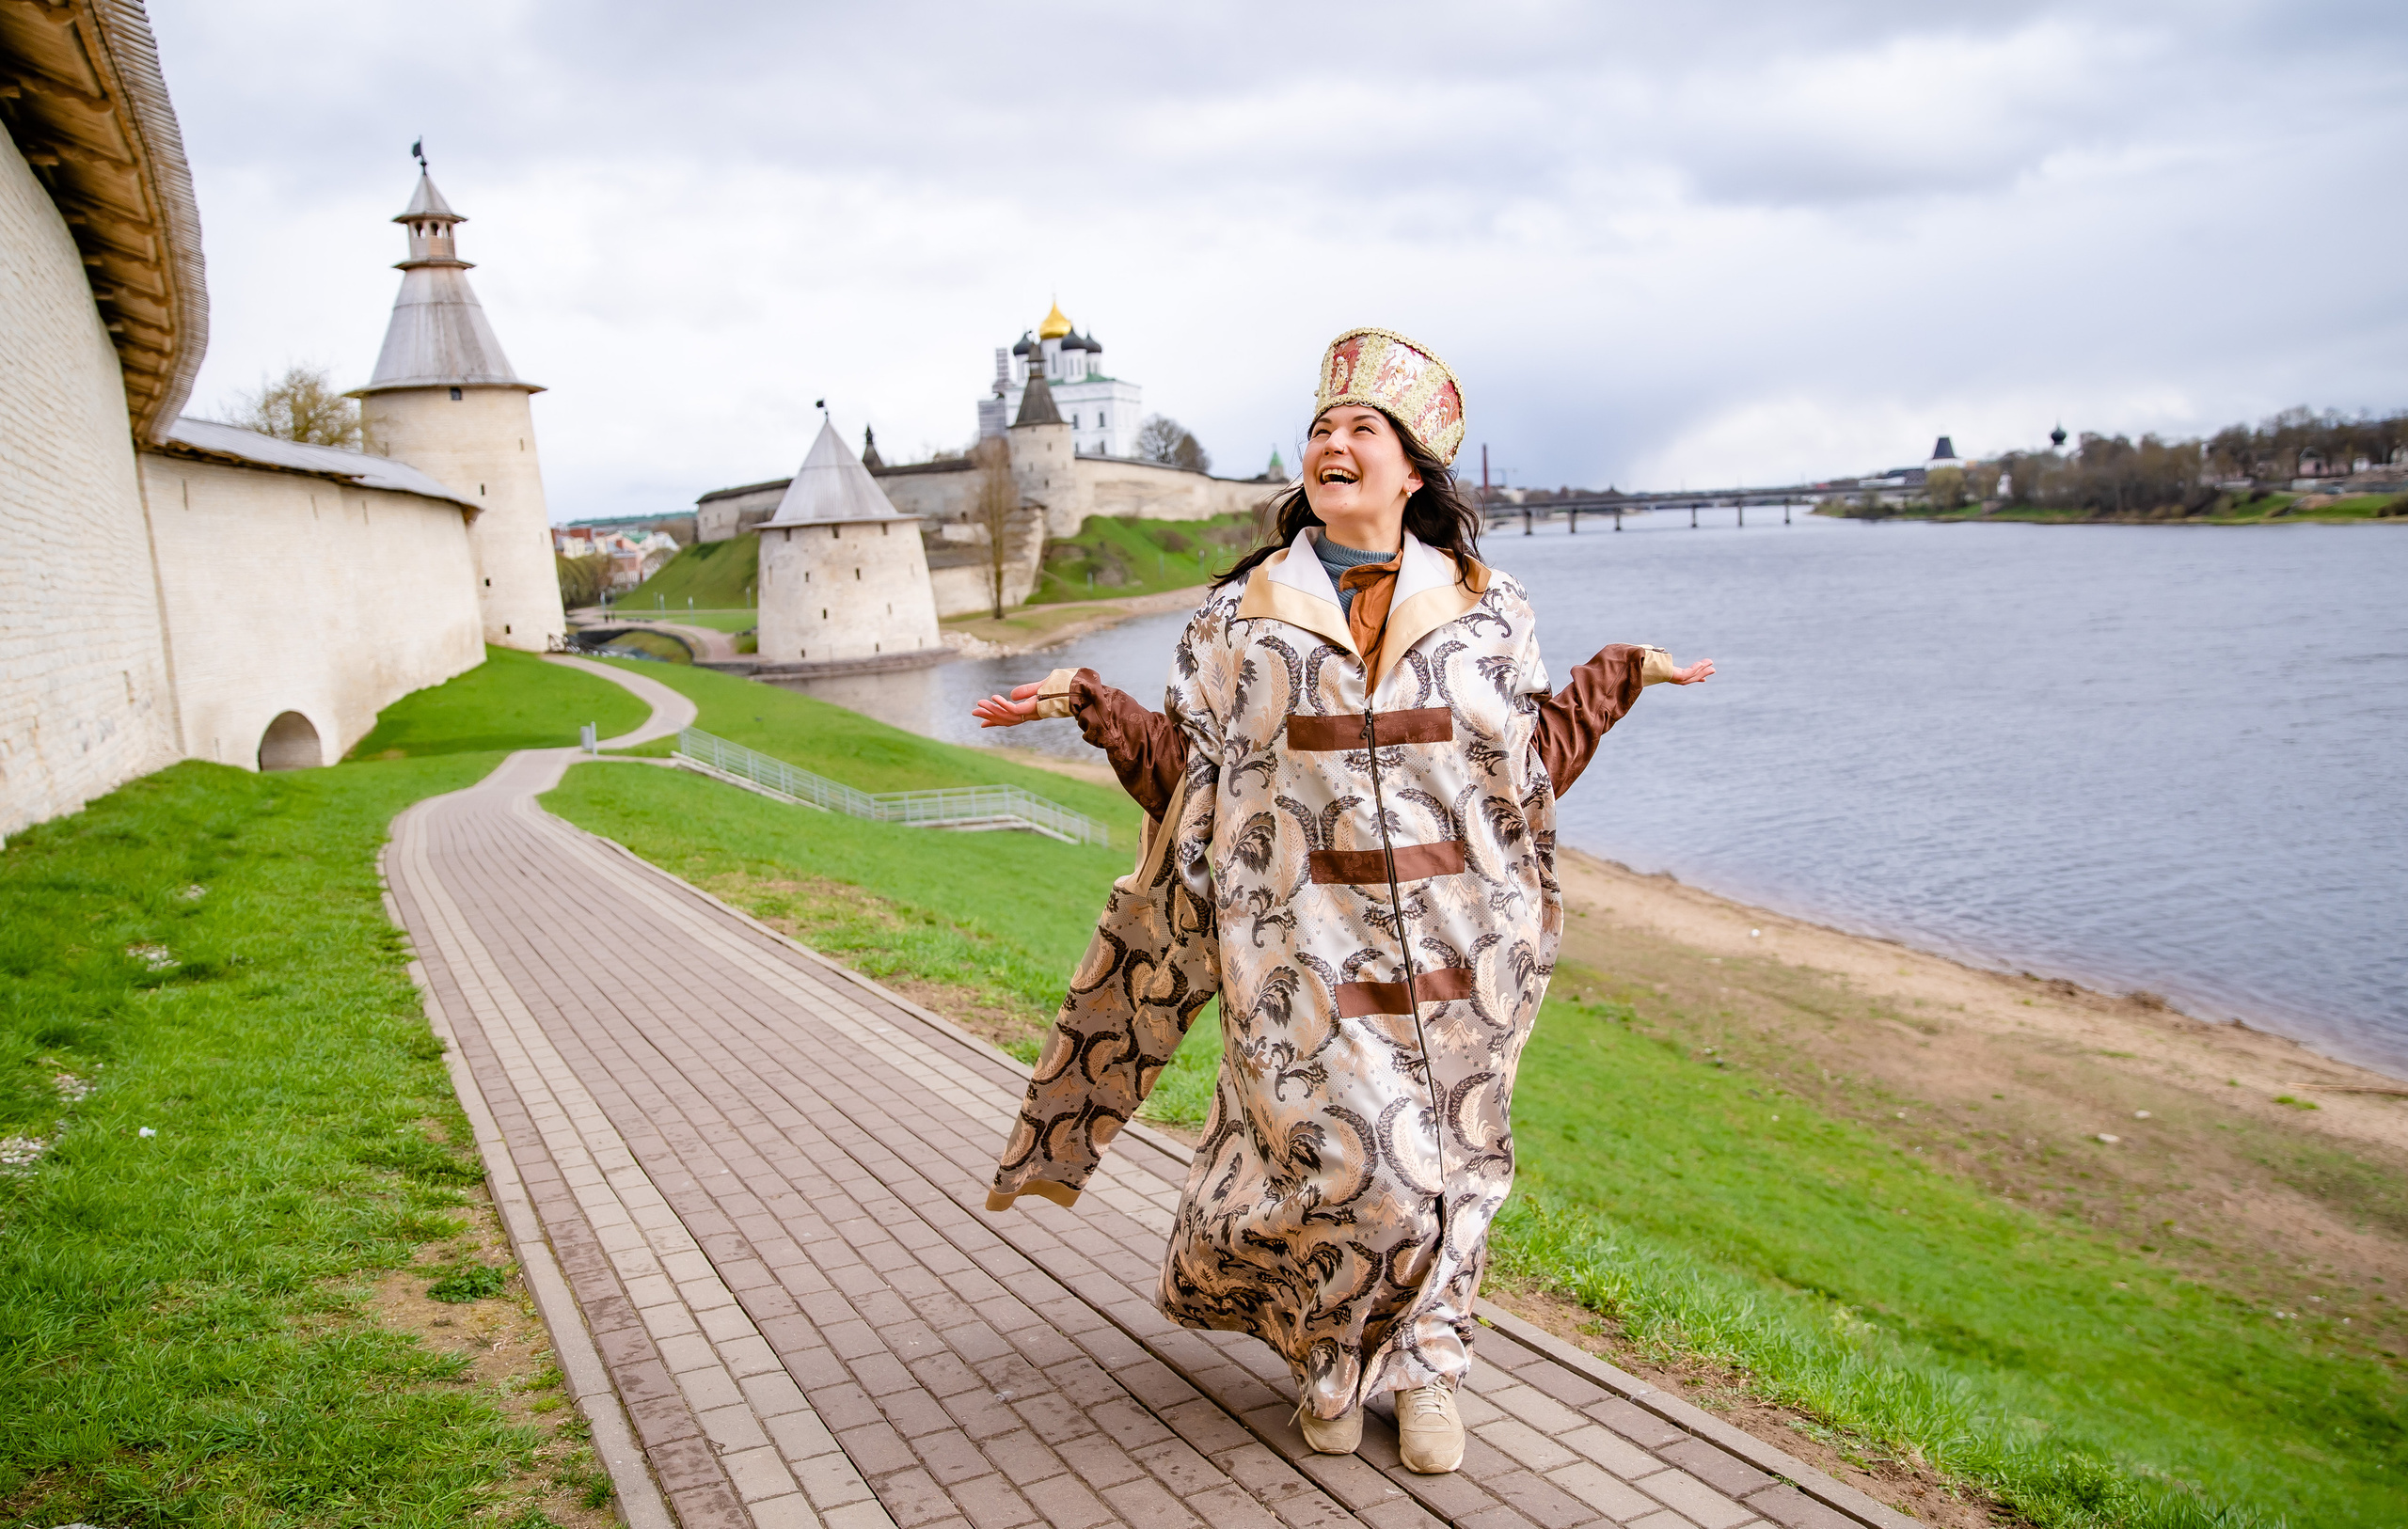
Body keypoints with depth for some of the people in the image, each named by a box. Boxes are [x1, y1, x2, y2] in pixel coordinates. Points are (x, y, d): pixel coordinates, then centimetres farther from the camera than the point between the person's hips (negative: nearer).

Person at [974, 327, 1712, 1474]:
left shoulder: (1485, 613, 5)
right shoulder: (1242, 618, 3)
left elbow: (1525, 768, 11)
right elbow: (1184, 771, 4)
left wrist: (1615, 682, 9)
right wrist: (1092, 707, -6)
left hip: (1455, 950, 2)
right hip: (1306, 950, -2)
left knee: (1444, 1167, 9)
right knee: (1352, 1167, -7)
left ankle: (1419, 1371, 34)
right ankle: (1331, 1358, 25)